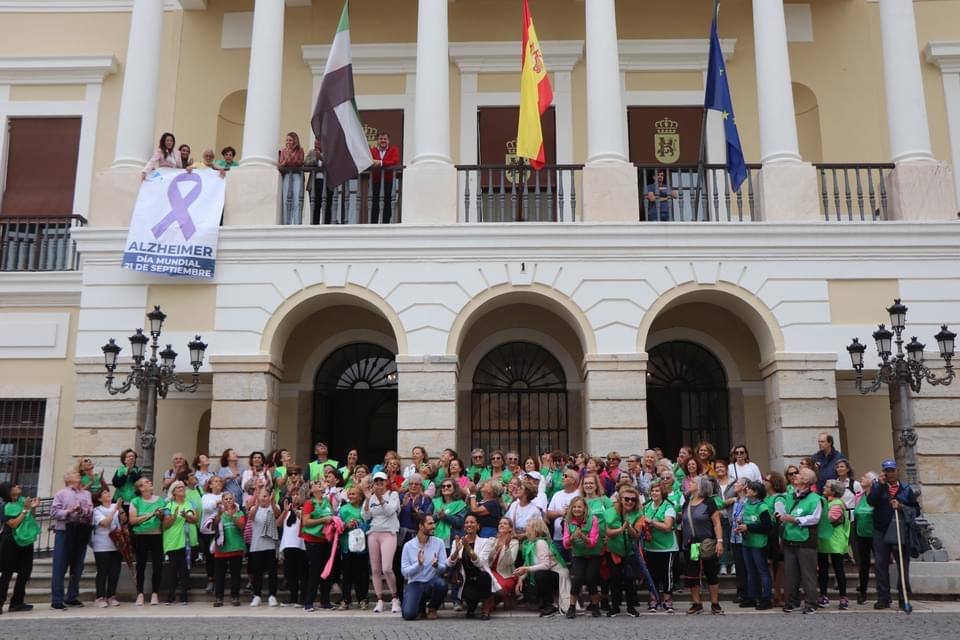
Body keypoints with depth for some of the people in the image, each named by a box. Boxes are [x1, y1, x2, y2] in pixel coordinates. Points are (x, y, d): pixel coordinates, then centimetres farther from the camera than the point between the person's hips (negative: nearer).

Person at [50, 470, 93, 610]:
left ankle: (72, 597, 18)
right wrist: (69, 511, -15)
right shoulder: (61, 493, 6)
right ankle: (56, 600, -1)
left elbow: (91, 512, 5)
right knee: (60, 567, -4)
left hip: (82, 533, 4)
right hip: (64, 532, -4)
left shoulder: (87, 494, 16)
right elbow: (54, 512, -4)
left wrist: (83, 511, -15)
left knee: (77, 567, 9)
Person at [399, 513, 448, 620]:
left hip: (432, 582, 1)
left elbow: (444, 568, -4)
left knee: (441, 583, -35)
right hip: (414, 584, -1)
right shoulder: (408, 546, -2)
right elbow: (404, 571, -6)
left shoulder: (439, 543, -1)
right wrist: (418, 564, -22)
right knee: (409, 614, -24)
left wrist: (436, 565, -26)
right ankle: (421, 606, 16)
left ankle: (432, 608, 0)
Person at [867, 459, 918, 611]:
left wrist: (901, 507, -12)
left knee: (903, 565, 4)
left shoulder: (906, 489, 8)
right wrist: (881, 484, -12)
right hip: (881, 531, 0)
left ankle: (904, 598, 14)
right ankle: (883, 598, 9)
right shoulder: (877, 486, 8)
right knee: (880, 565, 1)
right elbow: (871, 501, -10)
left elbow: (916, 509, 4)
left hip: (901, 531, 0)